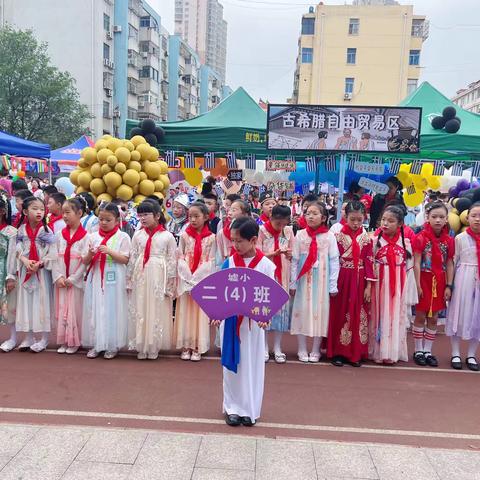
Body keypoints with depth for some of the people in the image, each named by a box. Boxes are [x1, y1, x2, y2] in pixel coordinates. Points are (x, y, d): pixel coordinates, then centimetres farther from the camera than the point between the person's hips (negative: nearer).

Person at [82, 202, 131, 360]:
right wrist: (90, 255, -13)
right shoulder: (93, 237, 8)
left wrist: (110, 251, -19)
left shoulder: (123, 237, -2)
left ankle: (112, 346, 14)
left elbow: (125, 259, -8)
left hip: (113, 281, -3)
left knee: (112, 310, 2)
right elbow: (85, 261, 8)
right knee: (94, 310, 6)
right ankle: (96, 344, 19)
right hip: (95, 279, 3)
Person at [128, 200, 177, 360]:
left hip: (159, 279, -3)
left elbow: (172, 262, -4)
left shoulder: (168, 236, -5)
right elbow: (132, 258, 8)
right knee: (140, 311, 7)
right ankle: (141, 346, 21)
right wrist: (129, 281, 6)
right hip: (140, 278, 3)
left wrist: (170, 286, -5)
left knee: (157, 312, 4)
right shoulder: (138, 235, 4)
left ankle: (153, 347, 19)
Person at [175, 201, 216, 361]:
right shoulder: (184, 235, 4)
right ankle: (185, 346, 15)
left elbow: (210, 262, -4)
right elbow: (180, 259, 1)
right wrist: (189, 279, -9)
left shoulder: (211, 238, -1)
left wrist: (195, 279, -11)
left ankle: (197, 347, 13)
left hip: (202, 281, -1)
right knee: (184, 312, 5)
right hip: (185, 280, 1)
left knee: (200, 312, 3)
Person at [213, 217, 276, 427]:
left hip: (253, 321, -1)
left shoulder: (266, 265, -7)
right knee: (232, 364, 10)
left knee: (252, 365, 9)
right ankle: (232, 407, 25)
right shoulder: (229, 263, -3)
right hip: (230, 320, 1)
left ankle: (250, 409, 25)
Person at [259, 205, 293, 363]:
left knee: (281, 307, 5)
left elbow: (292, 256, 10)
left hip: (282, 276, 3)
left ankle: (277, 348, 16)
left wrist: (290, 254, -13)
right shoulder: (261, 231, -8)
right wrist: (271, 254, -22)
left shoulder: (288, 231, 2)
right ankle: (264, 347, 15)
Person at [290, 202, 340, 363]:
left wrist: (333, 286, -5)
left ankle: (315, 350, 19)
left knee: (320, 312, 4)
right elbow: (295, 260, 3)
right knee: (302, 311, 4)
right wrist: (293, 283, 1)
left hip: (321, 281, -1)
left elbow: (334, 261, -3)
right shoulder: (300, 235, 1)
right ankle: (302, 350, 18)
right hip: (303, 280, 1)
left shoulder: (329, 236, -3)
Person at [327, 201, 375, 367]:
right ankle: (338, 352, 14)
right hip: (341, 280, -2)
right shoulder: (338, 236, -3)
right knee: (340, 315, 4)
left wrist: (368, 286, -2)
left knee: (358, 315, 7)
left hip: (359, 282, 2)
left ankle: (356, 353, 18)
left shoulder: (366, 238, 2)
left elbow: (369, 263, 2)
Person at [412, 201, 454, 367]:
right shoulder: (421, 237, -10)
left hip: (439, 283, 4)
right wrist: (417, 285, -14)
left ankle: (428, 351, 20)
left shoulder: (449, 240, 2)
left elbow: (449, 265, 4)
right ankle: (418, 351, 16)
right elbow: (417, 263, -11)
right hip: (424, 281, -4)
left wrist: (448, 286, 0)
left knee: (433, 318, 10)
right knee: (420, 316, 5)